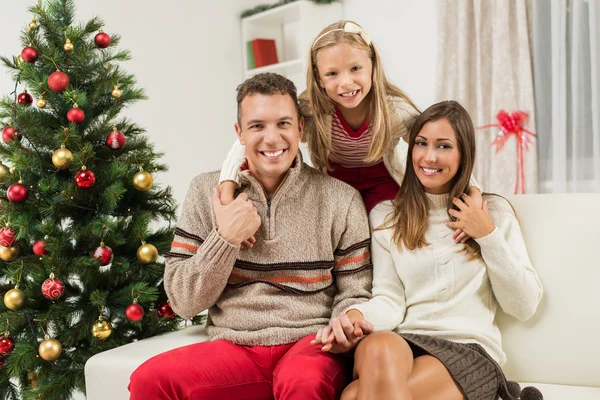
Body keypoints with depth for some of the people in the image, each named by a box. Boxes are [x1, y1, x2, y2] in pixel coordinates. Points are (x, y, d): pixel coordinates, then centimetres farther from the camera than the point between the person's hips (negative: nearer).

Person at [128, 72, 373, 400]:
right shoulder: (206, 191, 5)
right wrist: (225, 238, -10)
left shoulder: (341, 199, 1)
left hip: (310, 345, -1)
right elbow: (184, 302, 3)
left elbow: (355, 295, 5)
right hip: (232, 348, 2)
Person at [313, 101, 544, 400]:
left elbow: (524, 307, 7)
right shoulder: (385, 216, 12)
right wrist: (355, 316, -20)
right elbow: (389, 300, 2)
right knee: (378, 347, -39)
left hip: (470, 349, -1)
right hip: (403, 342, 2)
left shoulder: (494, 210, 12)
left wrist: (488, 237, -3)